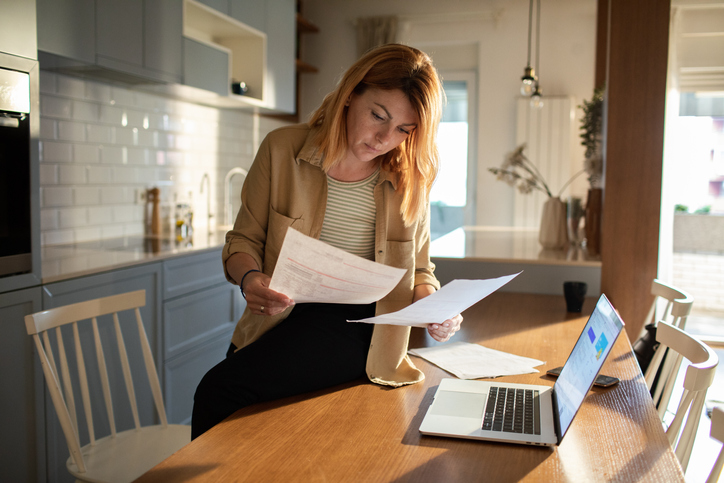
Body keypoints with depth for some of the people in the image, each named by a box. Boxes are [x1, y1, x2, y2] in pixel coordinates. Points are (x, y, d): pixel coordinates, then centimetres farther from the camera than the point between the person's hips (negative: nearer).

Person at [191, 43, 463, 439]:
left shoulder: (410, 180, 2)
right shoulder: (282, 150, 1)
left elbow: (418, 270, 13)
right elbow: (243, 241, 6)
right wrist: (249, 278, -16)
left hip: (357, 323, -2)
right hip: (281, 316, 2)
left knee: (222, 390, -23)